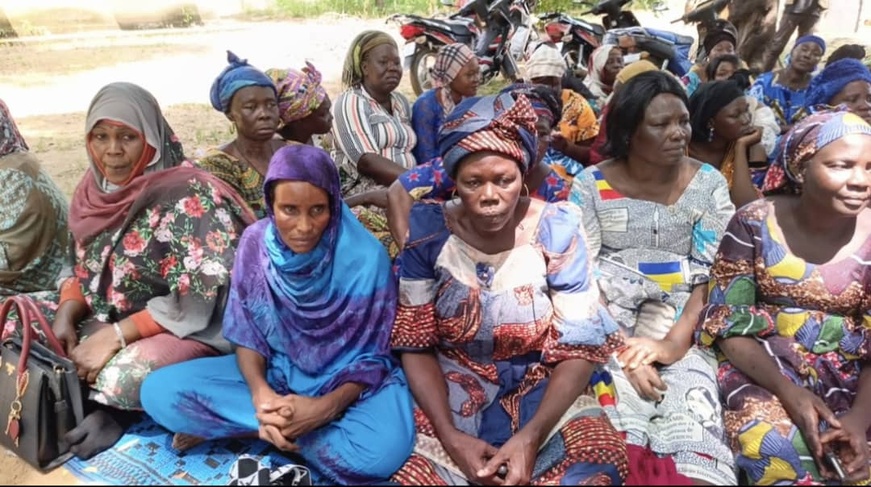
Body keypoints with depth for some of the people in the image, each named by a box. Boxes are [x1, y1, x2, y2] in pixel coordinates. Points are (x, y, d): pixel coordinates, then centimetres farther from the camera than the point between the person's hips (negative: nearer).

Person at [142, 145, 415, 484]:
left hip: (346, 380, -2)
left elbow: (370, 358, -13)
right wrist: (260, 393, -23)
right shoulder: (254, 243, -11)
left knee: (383, 450, -35)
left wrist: (325, 408, -30)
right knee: (158, 392, -14)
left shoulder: (366, 258, -21)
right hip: (273, 370, 3)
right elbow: (246, 335, -3)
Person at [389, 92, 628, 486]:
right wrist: (451, 436, -18)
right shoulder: (427, 230, -11)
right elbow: (415, 346, -5)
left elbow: (578, 348, -9)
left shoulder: (556, 229, -12)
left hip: (543, 389, 0)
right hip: (450, 390, 0)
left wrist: (531, 437, -22)